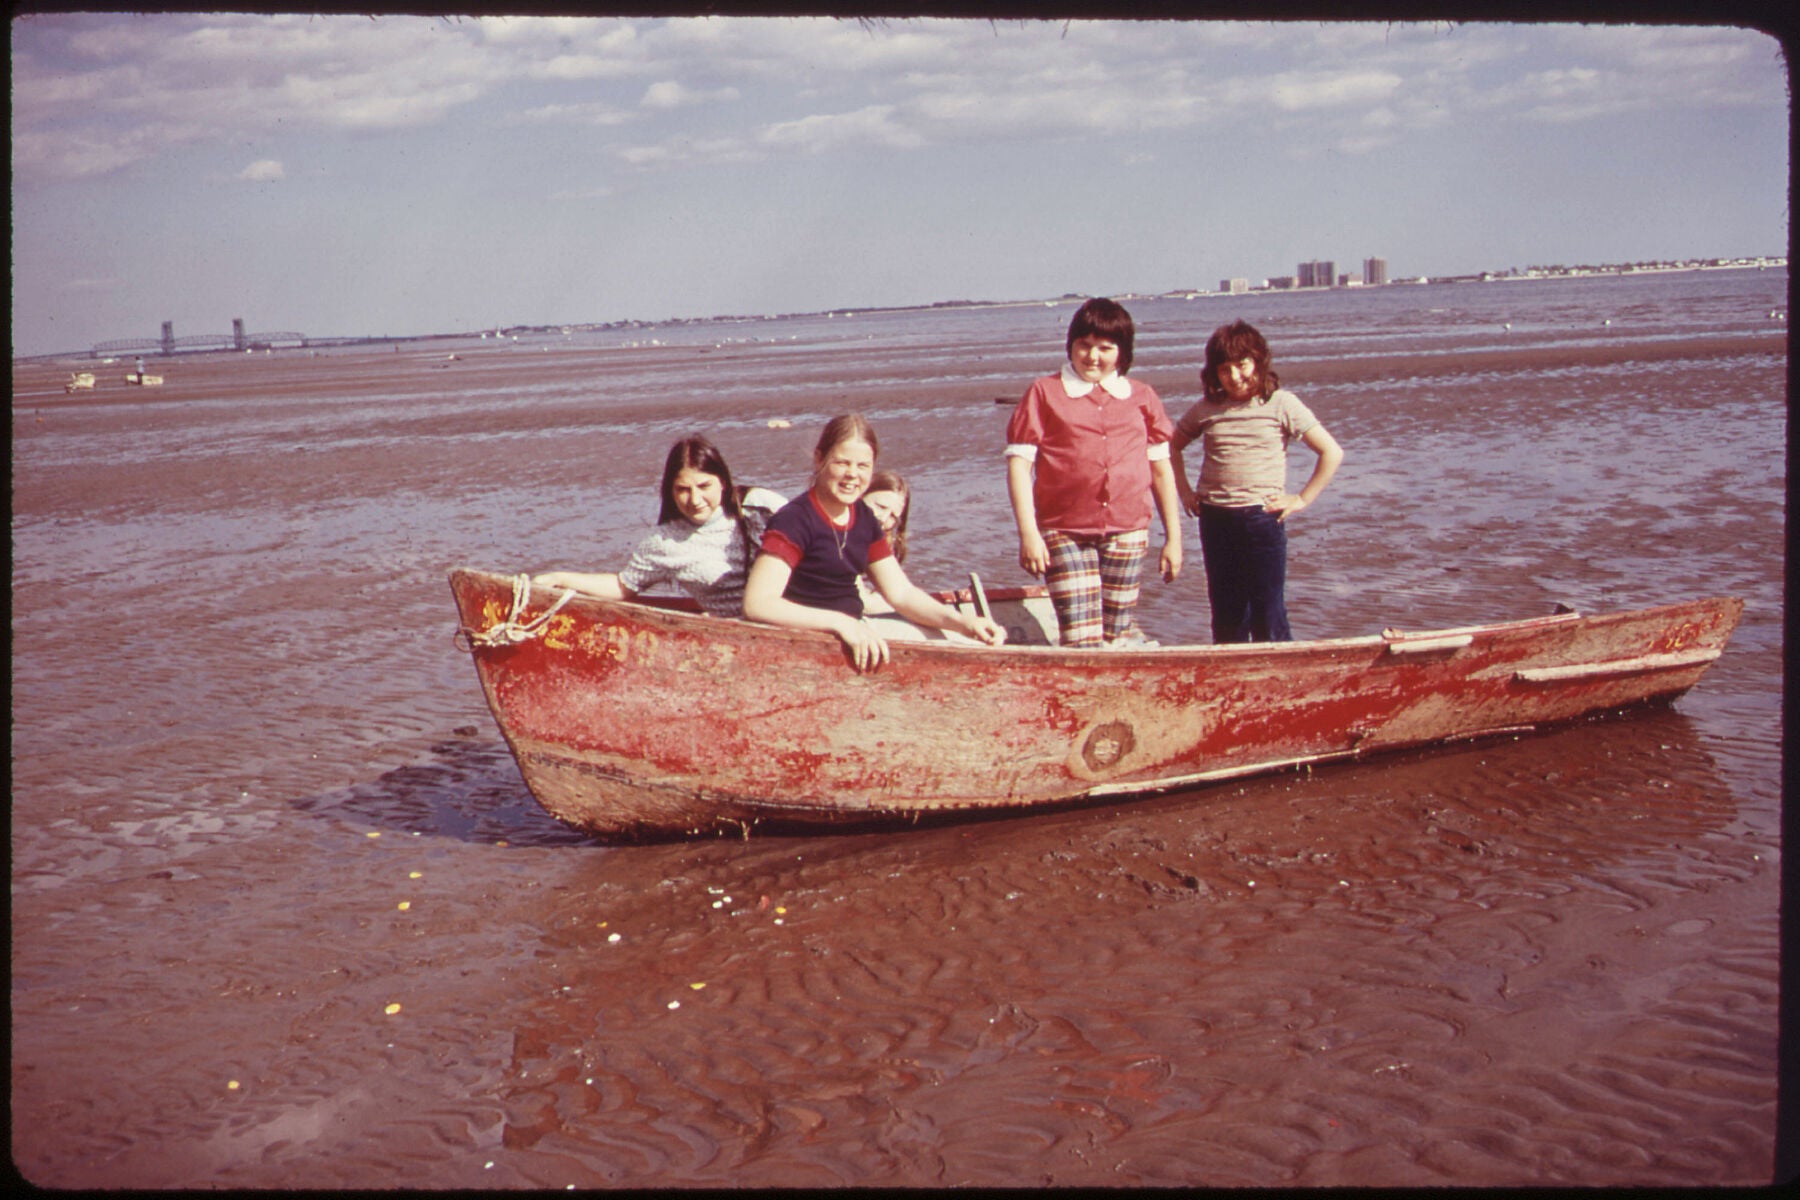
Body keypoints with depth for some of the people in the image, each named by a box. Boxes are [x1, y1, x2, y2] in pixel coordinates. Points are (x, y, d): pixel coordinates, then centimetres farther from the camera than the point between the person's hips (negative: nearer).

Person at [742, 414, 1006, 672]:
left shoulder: (864, 519, 10)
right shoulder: (794, 521, -15)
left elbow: (901, 593, 13)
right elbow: (757, 603, -27)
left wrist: (961, 622, -4)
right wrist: (840, 622, -34)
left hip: (853, 640, 8)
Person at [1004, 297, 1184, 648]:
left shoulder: (1141, 398, 12)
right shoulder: (1044, 393, 3)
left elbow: (1161, 467, 14)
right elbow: (1019, 461, -1)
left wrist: (1173, 538, 11)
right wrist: (1028, 532, -10)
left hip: (1128, 533, 2)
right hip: (1065, 534, -2)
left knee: (1116, 637, 6)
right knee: (1081, 641, -10)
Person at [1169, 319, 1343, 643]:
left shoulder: (1281, 404, -3)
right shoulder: (1206, 409, 5)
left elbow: (1331, 452, -3)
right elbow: (1173, 446, 22)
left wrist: (1302, 499, -6)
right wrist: (1185, 492, 12)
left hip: (1262, 518, -3)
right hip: (1215, 519, 3)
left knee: (1268, 616, -2)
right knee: (1226, 615, 9)